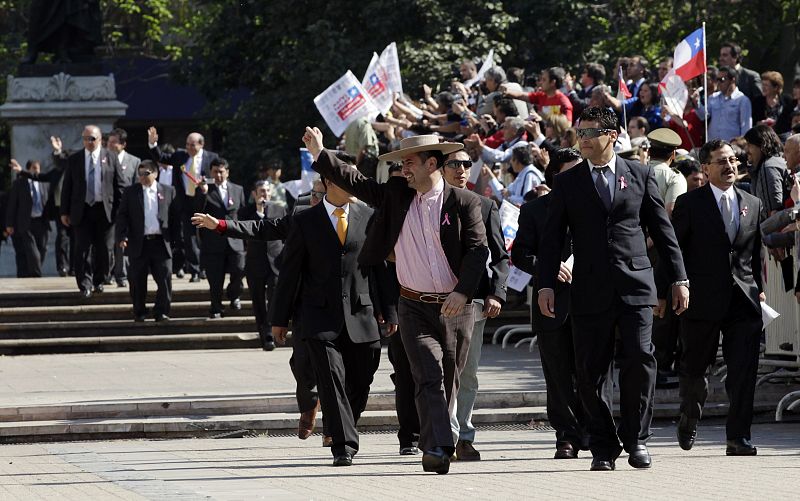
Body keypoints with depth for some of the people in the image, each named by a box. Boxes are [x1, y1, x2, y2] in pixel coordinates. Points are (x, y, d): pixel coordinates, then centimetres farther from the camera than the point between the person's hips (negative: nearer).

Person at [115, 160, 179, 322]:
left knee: (165, 278, -5)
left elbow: (175, 216, 10)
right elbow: (122, 216, 4)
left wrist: (174, 237, 1)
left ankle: (161, 312, 5)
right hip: (138, 244, 0)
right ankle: (139, 313, 13)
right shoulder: (130, 192, 7)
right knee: (138, 281, 4)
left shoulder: (168, 191, 8)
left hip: (160, 242, 0)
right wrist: (121, 237, -9)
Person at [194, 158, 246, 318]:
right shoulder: (204, 191, 3)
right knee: (215, 278, 1)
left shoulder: (238, 190, 13)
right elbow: (197, 212, -10)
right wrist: (203, 193, -19)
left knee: (239, 270, -10)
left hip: (234, 239, 2)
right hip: (213, 241, -2)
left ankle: (234, 295, 19)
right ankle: (216, 308, 13)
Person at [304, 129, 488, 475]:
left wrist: (463, 291, -19)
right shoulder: (396, 195, 7)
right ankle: (437, 449, -25)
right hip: (414, 307, 0)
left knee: (448, 382, 8)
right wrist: (320, 154, -1)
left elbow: (478, 250, -7)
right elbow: (355, 182, 6)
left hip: (455, 307, 0)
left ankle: (436, 447, 22)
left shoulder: (464, 203, -3)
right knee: (429, 378, -15)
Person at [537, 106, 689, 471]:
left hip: (635, 285, -1)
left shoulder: (640, 176, 9)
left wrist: (679, 279, 7)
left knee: (639, 361, -11)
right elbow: (552, 238, 7)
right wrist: (545, 285, -3)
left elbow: (662, 230, 11)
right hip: (590, 288, 1)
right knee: (591, 372, 0)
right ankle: (603, 447, 10)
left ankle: (636, 439, 2)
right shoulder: (567, 183, 9)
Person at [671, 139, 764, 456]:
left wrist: (758, 287, 10)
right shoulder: (689, 204, 0)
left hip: (743, 299, 2)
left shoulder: (753, 205, 13)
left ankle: (738, 437, -4)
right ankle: (689, 419, 36)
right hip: (703, 299, -2)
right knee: (694, 367, 10)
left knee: (744, 372, -6)